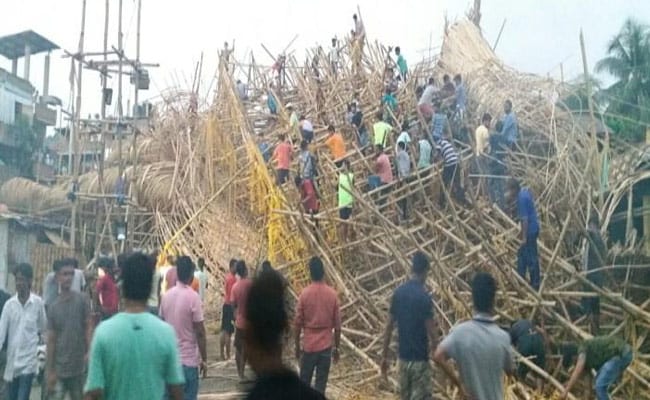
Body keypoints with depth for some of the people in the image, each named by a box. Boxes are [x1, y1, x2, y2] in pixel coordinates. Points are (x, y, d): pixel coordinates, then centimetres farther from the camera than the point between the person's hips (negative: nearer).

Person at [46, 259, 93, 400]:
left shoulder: (82, 299, -2)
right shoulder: (53, 307, 3)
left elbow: (89, 326, -4)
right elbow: (51, 340, 4)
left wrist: (89, 351, -18)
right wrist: (50, 371, 1)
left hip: (79, 365, -1)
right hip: (59, 367, 1)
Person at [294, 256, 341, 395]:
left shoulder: (304, 294, -7)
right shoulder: (332, 294, -4)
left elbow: (298, 323, -4)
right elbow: (337, 325, -1)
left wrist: (297, 346, 8)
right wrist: (336, 347, 9)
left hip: (308, 346, 0)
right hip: (326, 346, 0)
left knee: (304, 381, 14)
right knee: (320, 384, 4)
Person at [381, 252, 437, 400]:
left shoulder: (399, 292, 3)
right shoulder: (424, 297, -16)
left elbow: (389, 327, 7)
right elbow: (431, 332, -16)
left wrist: (385, 355, 13)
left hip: (403, 356, 7)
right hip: (419, 358, -7)